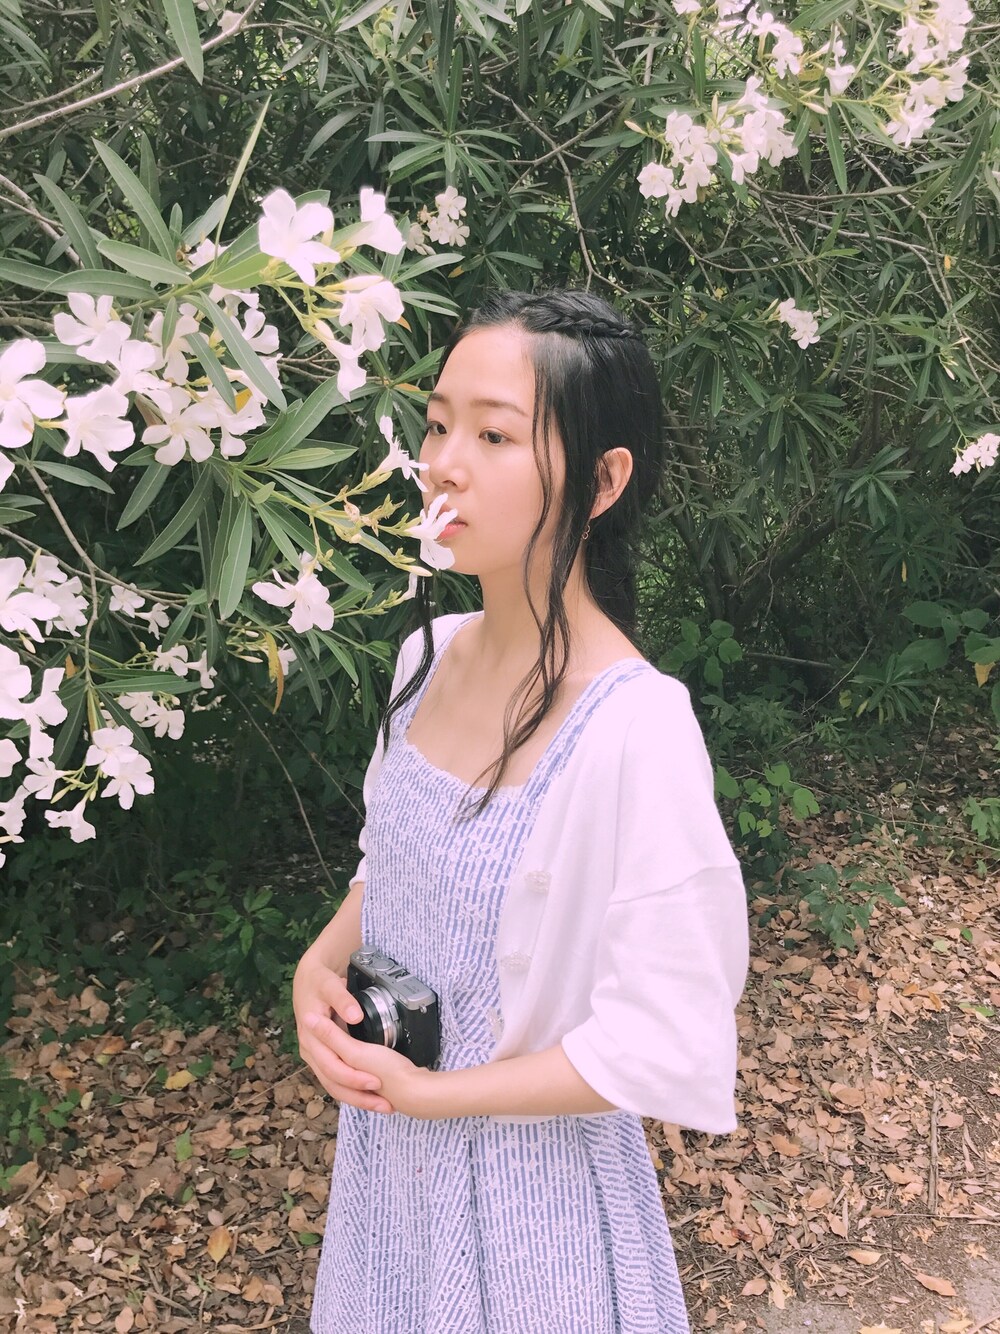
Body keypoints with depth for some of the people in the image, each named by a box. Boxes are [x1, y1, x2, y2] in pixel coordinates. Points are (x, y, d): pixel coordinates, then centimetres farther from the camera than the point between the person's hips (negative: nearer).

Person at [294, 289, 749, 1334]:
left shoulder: (634, 730, -29)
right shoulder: (430, 654, -7)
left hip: (528, 1172, -6)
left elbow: (664, 1044, -24)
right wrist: (322, 960, -9)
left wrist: (430, 1092, -18)